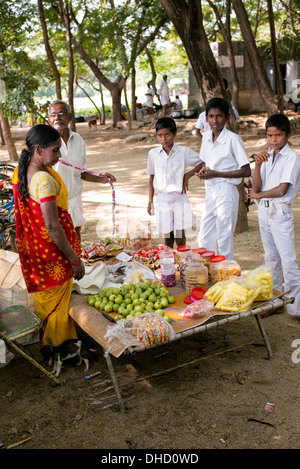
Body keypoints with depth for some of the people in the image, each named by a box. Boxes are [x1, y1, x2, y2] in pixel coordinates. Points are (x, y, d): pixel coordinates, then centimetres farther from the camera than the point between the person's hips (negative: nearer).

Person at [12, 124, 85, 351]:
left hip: (33, 247, 8)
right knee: (56, 302, 11)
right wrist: (75, 260, -21)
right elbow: (52, 226, -28)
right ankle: (56, 349, 29)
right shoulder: (44, 180, -29)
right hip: (53, 251, -8)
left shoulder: (20, 172, -1)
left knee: (45, 298, 25)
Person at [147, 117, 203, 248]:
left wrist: (187, 175, -6)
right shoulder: (153, 153, 3)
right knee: (167, 237, 8)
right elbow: (152, 177, 11)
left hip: (179, 197, -1)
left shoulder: (184, 152, -3)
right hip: (162, 197, 2)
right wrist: (150, 201, 10)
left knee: (180, 236, 2)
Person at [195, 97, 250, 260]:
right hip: (209, 192, 7)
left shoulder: (233, 139, -14)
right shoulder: (206, 137, 7)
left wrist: (215, 173, -17)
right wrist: (203, 170, -2)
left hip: (226, 193, -7)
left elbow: (246, 171, -14)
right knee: (204, 239, 13)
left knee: (225, 240, 1)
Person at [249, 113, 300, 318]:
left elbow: (282, 190, -17)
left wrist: (258, 195, -2)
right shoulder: (267, 156, 9)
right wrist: (258, 165, -13)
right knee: (271, 257, 14)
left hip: (281, 211, -7)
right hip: (264, 210, 7)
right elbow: (256, 187, 1)